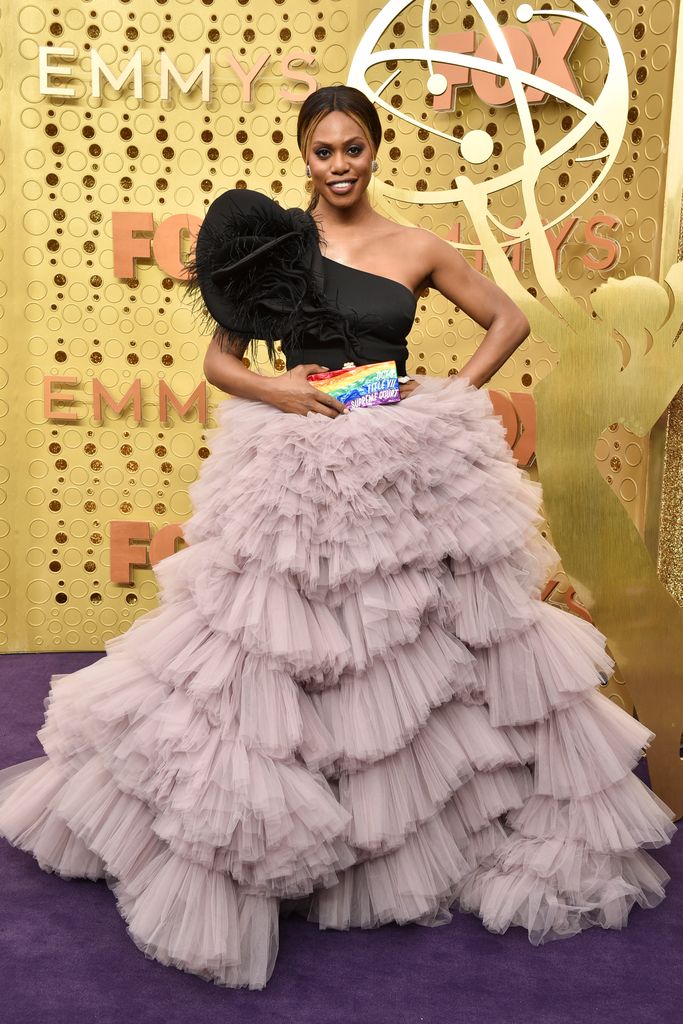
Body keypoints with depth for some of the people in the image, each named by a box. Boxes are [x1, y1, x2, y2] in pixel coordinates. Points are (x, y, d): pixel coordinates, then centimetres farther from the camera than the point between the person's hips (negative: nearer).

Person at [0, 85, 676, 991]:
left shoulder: (415, 249, 6)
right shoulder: (273, 241, 5)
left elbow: (510, 319, 13)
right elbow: (220, 359, 5)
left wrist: (455, 394, -1)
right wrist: (275, 391, -14)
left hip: (409, 470, 1)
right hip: (298, 469, 0)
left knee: (438, 642, 8)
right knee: (269, 655, 1)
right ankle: (236, 845, 21)